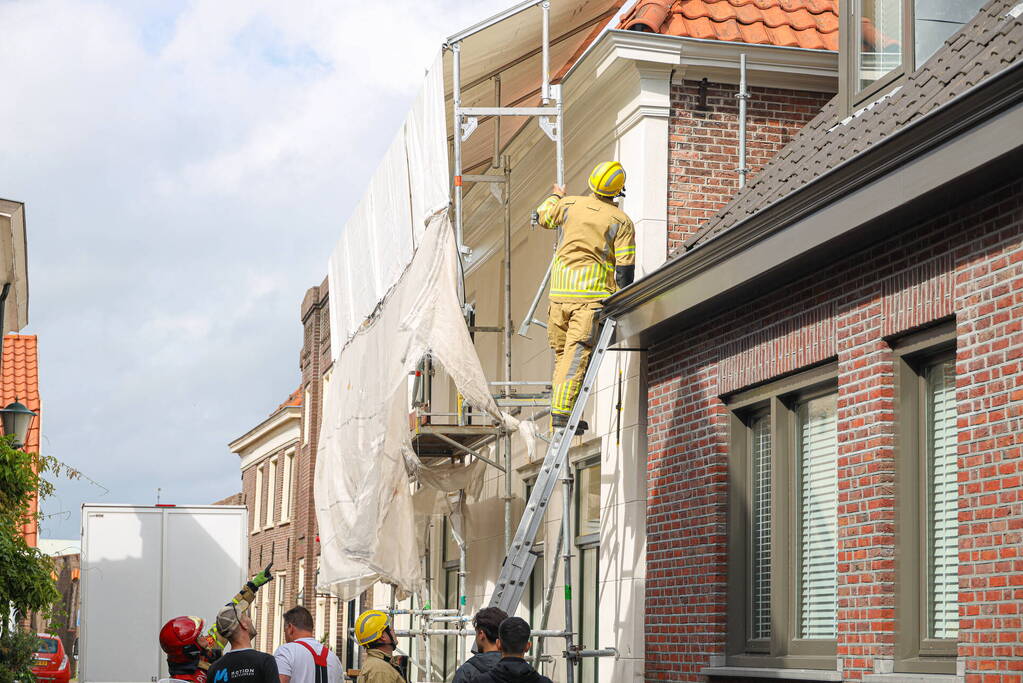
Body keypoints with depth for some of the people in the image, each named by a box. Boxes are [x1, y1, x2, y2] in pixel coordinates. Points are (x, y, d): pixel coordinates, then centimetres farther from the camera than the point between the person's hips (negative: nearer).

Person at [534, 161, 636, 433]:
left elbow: (543, 217, 31)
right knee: (578, 351, -12)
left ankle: (558, 412, 14)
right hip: (592, 292, -4)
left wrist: (555, 196, 50)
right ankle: (561, 410, -24)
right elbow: (625, 268, -3)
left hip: (560, 289, 4)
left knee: (562, 351, 13)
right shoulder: (622, 222, 1)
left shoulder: (570, 205, 10)